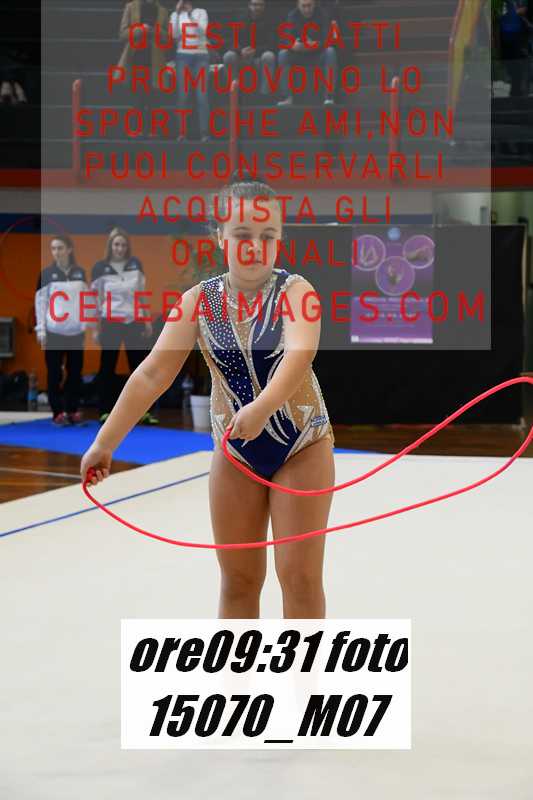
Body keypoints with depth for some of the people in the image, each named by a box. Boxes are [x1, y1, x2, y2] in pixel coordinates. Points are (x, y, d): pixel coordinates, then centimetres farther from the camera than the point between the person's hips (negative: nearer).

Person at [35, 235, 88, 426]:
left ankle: (73, 410, 14)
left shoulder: (80, 272, 7)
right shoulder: (47, 273, -1)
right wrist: (41, 330, -7)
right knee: (55, 373, 0)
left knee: (75, 372, 6)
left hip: (76, 331, 3)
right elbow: (40, 302, -2)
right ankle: (58, 412, 5)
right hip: (54, 331, -3)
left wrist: (86, 325, 8)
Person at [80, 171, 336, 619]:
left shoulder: (295, 291, -17)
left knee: (300, 575, -1)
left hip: (302, 445, -3)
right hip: (234, 450, 3)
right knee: (238, 580, 10)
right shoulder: (199, 300, -9)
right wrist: (106, 442, -14)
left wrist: (264, 406, -54)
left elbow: (300, 354, -36)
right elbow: (153, 374, -10)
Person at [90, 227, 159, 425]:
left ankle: (144, 412, 8)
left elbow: (142, 293, 10)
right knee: (108, 368, 4)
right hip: (111, 323, -3)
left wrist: (147, 321, 7)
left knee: (139, 367, 4)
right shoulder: (100, 267, -5)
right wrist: (95, 328, -3)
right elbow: (96, 299, -1)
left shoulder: (135, 264, 3)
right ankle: (105, 412, 10)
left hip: (134, 322, 3)